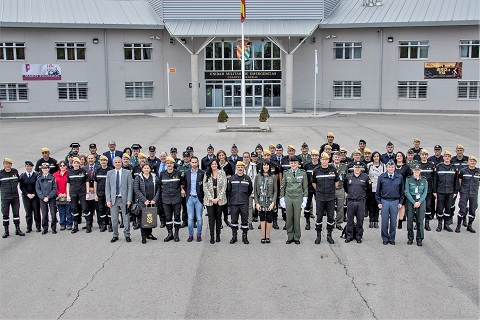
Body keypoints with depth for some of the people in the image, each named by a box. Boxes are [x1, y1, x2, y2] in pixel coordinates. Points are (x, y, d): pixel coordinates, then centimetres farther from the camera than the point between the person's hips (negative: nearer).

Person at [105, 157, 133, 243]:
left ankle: (127, 235, 15)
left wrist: (129, 200, -7)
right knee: (114, 219, 5)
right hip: (113, 199, 2)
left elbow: (130, 187, 0)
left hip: (124, 199, -1)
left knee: (126, 219, 2)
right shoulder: (109, 173, 8)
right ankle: (115, 236, 18)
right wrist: (108, 200, -2)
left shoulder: (127, 173, 2)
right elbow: (107, 187, 7)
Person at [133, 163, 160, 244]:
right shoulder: (138, 178, 2)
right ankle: (144, 236, 6)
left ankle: (149, 233, 20)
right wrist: (144, 200, -11)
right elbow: (136, 190, -5)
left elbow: (158, 189, 6)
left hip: (152, 202, 3)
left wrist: (154, 200, -6)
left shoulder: (154, 178, 9)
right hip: (142, 202, -2)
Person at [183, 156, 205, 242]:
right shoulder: (186, 173, 5)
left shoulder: (202, 173, -3)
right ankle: (190, 235, 12)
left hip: (199, 198, -2)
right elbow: (184, 184, 13)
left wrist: (203, 196, -2)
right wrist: (186, 193, 5)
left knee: (199, 218, 3)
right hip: (190, 198, 2)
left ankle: (199, 235, 14)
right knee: (190, 218, 4)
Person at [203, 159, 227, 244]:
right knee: (211, 218, -2)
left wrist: (218, 198, -9)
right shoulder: (207, 174, 5)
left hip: (220, 199, 0)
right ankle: (212, 236, 2)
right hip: (209, 199, 0)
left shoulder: (222, 173, 2)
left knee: (218, 217, 6)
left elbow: (224, 187, -2)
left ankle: (218, 235, 16)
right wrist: (211, 198, -9)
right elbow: (205, 187, 0)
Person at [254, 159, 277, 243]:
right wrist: (256, 203, -5)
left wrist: (273, 202, -9)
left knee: (269, 220, 2)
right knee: (262, 219, 2)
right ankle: (263, 236, 10)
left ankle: (268, 236, 14)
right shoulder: (258, 176, 3)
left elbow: (275, 191, 0)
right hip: (261, 201, 0)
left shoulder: (273, 177, 1)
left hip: (270, 201, 0)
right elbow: (255, 191, 3)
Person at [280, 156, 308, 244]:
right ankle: (290, 237, 15)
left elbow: (305, 187, 3)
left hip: (298, 198, -1)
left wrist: (305, 200, -2)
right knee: (289, 219, 4)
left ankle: (297, 237, 14)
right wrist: (282, 199, 4)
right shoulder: (286, 173, 4)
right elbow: (282, 187, 8)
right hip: (288, 198, 1)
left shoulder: (303, 173, 1)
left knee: (297, 219, 2)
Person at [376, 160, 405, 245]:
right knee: (384, 221, 2)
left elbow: (402, 191, 8)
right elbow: (378, 191, 5)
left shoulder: (399, 177, 3)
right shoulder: (381, 177, 1)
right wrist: (379, 202, 0)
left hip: (395, 201, 1)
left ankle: (392, 238, 17)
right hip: (384, 201, 0)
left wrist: (401, 202, 3)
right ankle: (385, 238, 14)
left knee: (393, 221, 6)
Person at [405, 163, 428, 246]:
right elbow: (407, 192, -4)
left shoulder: (424, 180, 7)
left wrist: (419, 202, -10)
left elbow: (425, 192, 3)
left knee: (420, 220, -2)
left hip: (421, 201, 1)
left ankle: (419, 239, 8)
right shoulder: (408, 180, 1)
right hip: (410, 201, -1)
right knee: (410, 220, -1)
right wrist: (414, 202, -12)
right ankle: (410, 238, 13)